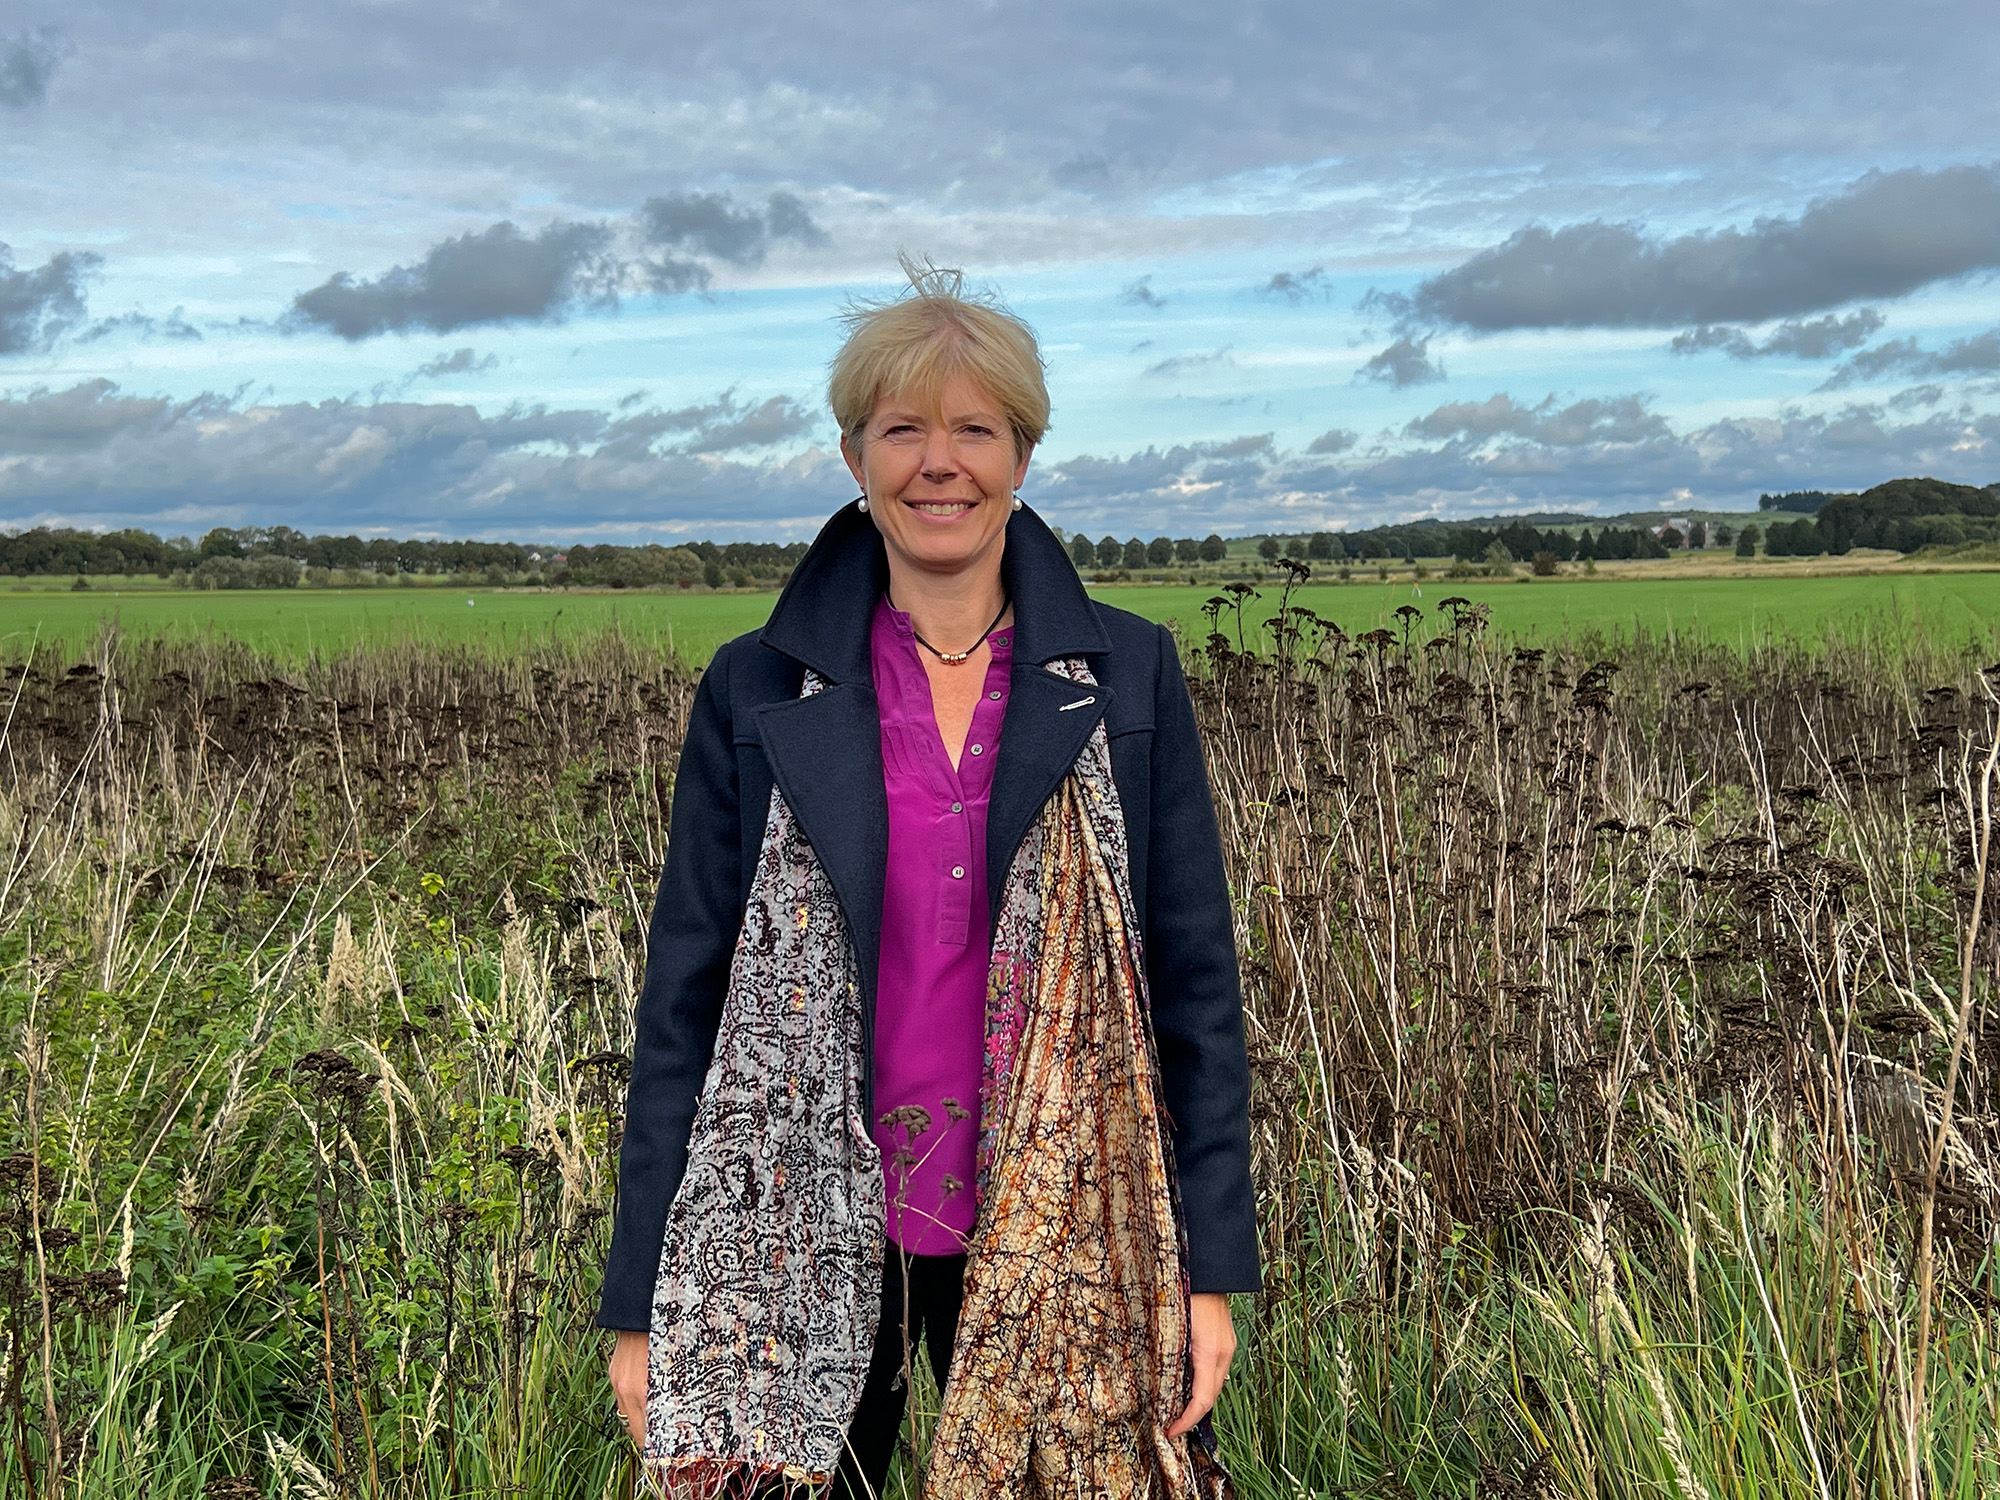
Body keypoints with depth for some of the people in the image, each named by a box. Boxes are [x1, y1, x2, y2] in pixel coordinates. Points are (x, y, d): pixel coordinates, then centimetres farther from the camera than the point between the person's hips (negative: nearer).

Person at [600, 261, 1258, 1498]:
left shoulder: (1128, 676, 0)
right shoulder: (757, 693, 0)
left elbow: (1196, 980, 1)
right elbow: (685, 997, 1)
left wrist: (1214, 1268, -1)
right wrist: (645, 1303, 0)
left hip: (1051, 1247, 0)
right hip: (806, 1242, 0)